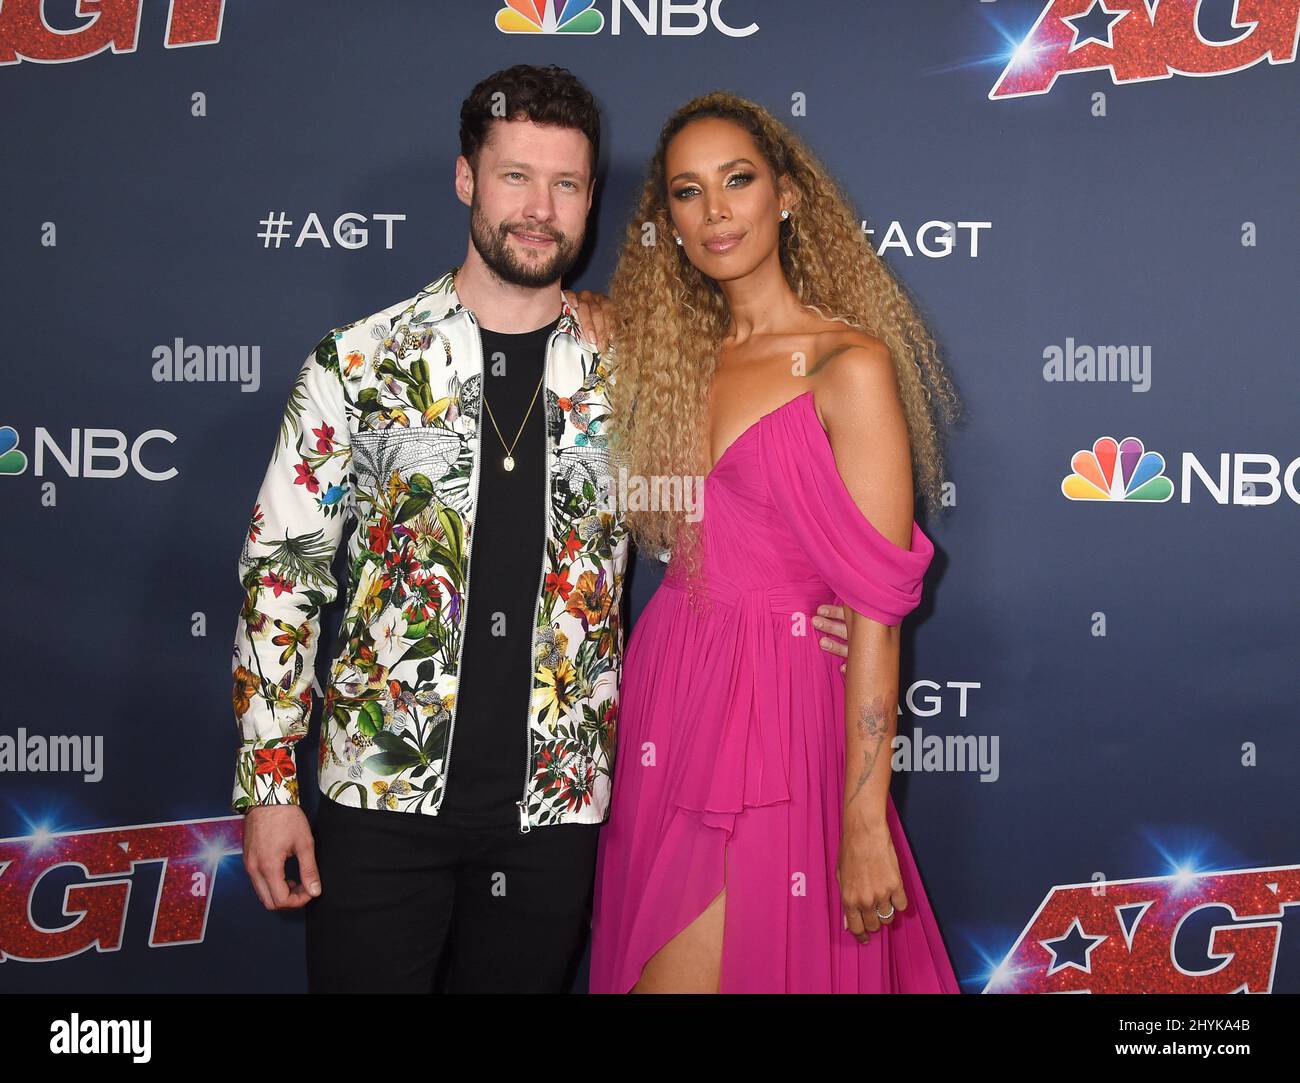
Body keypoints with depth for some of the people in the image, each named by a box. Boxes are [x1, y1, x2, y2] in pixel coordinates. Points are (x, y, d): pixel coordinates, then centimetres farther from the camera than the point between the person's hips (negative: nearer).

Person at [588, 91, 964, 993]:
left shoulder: (849, 367, -11)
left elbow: (877, 607, -14)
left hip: (775, 711, -6)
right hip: (664, 691, 6)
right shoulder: (677, 357, 10)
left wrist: (865, 822, -16)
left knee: (719, 969, -3)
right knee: (640, 963, 15)